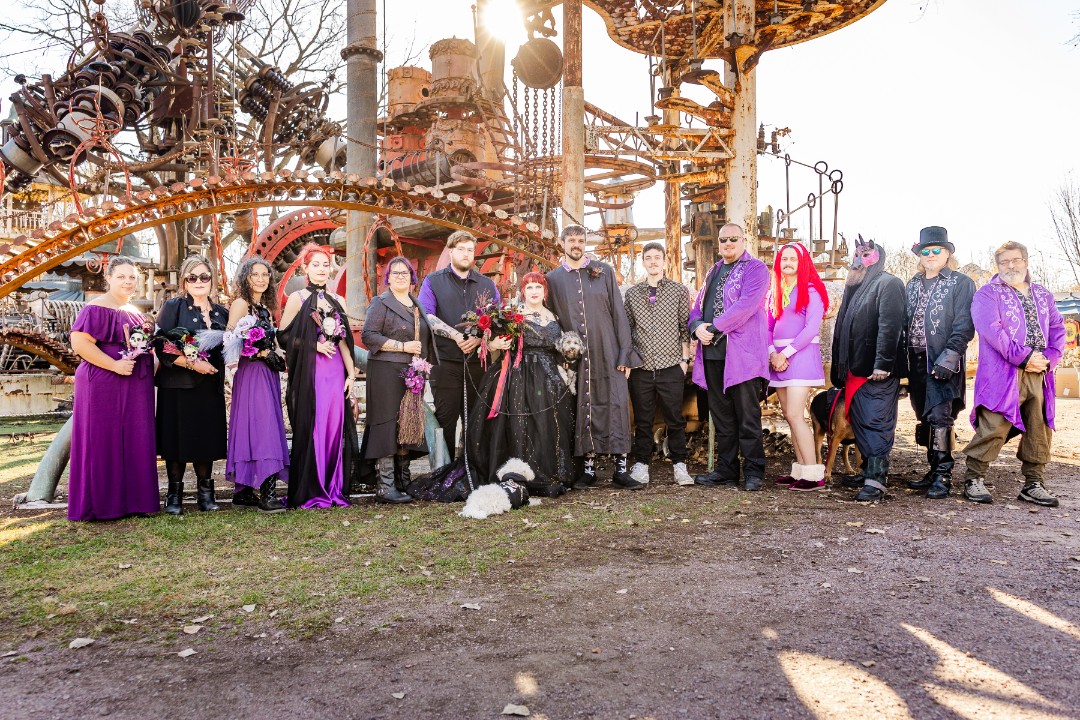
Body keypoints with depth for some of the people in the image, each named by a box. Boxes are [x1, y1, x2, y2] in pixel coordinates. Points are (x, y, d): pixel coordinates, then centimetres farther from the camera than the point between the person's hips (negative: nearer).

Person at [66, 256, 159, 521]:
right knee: (104, 442, -2)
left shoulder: (135, 311, 18)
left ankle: (132, 499, 16)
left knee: (135, 443, 8)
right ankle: (102, 504, 7)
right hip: (104, 386, -8)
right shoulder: (96, 308, -7)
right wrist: (114, 365, -21)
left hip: (136, 388, 8)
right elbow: (79, 342, -18)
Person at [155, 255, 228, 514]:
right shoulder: (172, 307, -1)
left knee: (207, 439, 7)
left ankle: (205, 492, 19)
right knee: (178, 439, 2)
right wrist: (191, 363, -18)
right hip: (178, 385, -3)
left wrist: (216, 370, 0)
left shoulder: (221, 313, 12)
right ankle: (174, 494, 14)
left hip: (210, 388, 3)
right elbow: (162, 344, -10)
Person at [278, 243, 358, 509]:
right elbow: (283, 336, -4)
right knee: (310, 429, -4)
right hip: (309, 372, -4)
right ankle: (308, 492, 4)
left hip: (335, 370, 4)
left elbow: (343, 340, 13)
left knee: (335, 428, 3)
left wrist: (350, 373, 7)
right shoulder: (297, 298, 2)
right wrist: (314, 345, -11)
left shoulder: (337, 301, 15)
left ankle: (332, 489, 12)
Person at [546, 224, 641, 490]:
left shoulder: (604, 272, 7)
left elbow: (618, 313, 3)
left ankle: (620, 468, 2)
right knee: (583, 408, 3)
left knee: (615, 405, -4)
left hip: (607, 351, 0)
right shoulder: (553, 278, 9)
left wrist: (625, 353, -3)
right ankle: (588, 468, 12)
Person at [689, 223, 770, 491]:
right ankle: (726, 469, 19)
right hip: (712, 352, 7)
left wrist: (714, 327, -17)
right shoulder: (712, 272, 22)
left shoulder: (755, 269, -1)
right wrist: (697, 327, -5)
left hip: (743, 353, -7)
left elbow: (746, 305, -16)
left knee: (747, 416, -3)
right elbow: (698, 306, 18)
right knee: (721, 414, 11)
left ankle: (753, 472, 5)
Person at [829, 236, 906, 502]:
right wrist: (839, 370, 15)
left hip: (878, 372, -8)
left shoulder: (888, 284, -5)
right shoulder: (856, 286, 20)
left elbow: (890, 326, -17)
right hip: (856, 369, 9)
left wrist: (883, 364, -24)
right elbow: (843, 328, 19)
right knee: (859, 421, 12)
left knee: (876, 423, -8)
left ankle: (876, 481, -7)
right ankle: (870, 469, 23)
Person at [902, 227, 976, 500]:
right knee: (926, 418, 10)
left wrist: (948, 357, -17)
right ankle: (934, 471, 19)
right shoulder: (913, 284, 17)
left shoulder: (961, 283, 1)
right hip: (916, 361, 6)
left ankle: (943, 477, -3)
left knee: (940, 417, -10)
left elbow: (964, 327, -7)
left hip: (943, 362, -5)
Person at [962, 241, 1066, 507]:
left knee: (1040, 430, 8)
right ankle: (974, 480, -1)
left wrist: (1050, 358, -4)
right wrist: (1024, 357, -16)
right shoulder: (988, 294, 1)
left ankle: (1034, 484, 19)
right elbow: (991, 329, -12)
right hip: (1003, 375, -6)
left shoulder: (1043, 295, 21)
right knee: (993, 428, -11)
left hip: (1038, 374, 6)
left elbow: (1057, 329, 15)